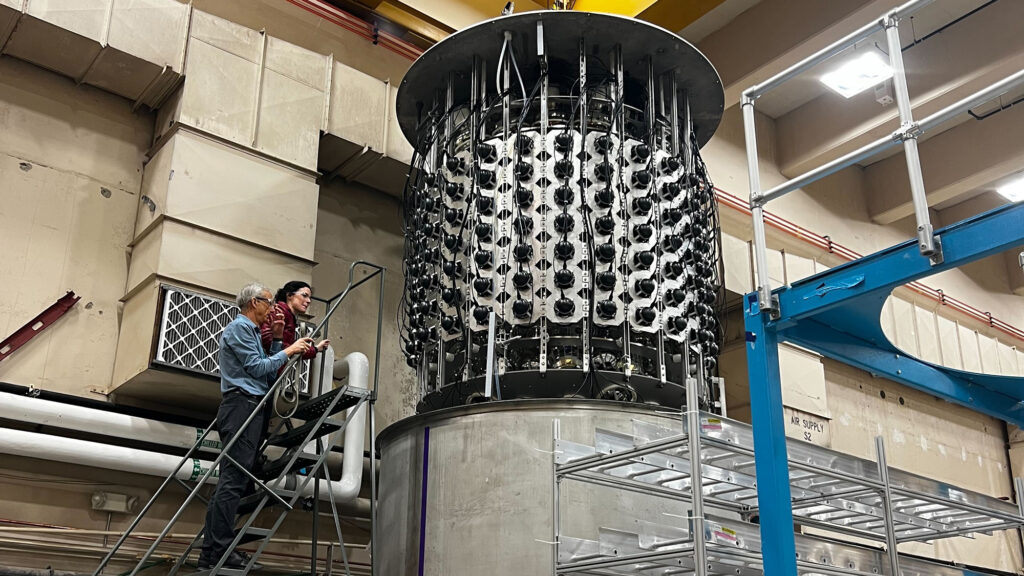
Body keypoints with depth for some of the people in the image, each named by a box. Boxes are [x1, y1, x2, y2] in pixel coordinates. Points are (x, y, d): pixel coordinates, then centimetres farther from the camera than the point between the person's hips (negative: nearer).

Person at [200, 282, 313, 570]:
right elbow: (257, 367, -11)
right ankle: (219, 549, -17)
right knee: (234, 479, -14)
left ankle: (212, 550, 7)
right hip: (243, 404, -10)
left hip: (251, 408, 10)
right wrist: (288, 351, -3)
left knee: (233, 480, 6)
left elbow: (267, 372, 22)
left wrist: (278, 341, 16)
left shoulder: (251, 331, 28)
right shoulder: (239, 327, -3)